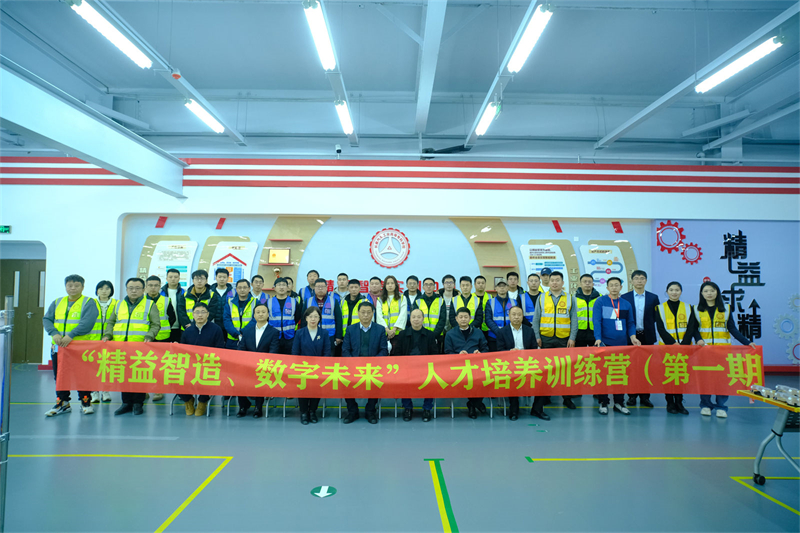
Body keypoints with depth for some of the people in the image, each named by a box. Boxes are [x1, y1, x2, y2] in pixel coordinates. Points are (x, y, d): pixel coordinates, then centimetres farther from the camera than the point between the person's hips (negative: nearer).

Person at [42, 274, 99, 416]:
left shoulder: (89, 303, -4)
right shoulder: (57, 303, 14)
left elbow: (87, 323, -17)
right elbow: (47, 319, 6)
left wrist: (71, 335, -26)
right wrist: (54, 333, -13)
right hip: (59, 346, 5)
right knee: (59, 376, 10)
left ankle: (86, 402, 14)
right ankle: (62, 403, 23)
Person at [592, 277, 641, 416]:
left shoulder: (626, 304, 10)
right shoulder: (600, 302, -1)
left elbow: (630, 323, 13)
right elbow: (596, 320, -8)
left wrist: (632, 336, -5)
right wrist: (598, 338, -19)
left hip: (622, 344, 4)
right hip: (605, 343, -3)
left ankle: (619, 403, 20)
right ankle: (603, 403, 13)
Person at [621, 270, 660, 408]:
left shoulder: (653, 298, 6)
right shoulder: (625, 297, 2)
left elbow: (657, 318, 4)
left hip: (647, 336, 1)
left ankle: (645, 396, 13)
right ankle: (632, 396, 12)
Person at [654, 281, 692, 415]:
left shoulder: (688, 308, 9)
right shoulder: (660, 308, 3)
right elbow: (660, 328, -4)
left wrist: (684, 344, -12)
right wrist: (672, 343, -15)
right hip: (667, 347, -1)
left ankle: (679, 402, 14)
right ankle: (670, 403, 11)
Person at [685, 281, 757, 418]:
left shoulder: (726, 309, 8)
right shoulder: (697, 309, 7)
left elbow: (732, 329, 5)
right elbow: (693, 329, 5)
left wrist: (747, 342, -5)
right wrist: (698, 339, -14)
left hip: (722, 347, 0)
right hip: (703, 348, 0)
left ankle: (721, 406, 6)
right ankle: (705, 405, 13)